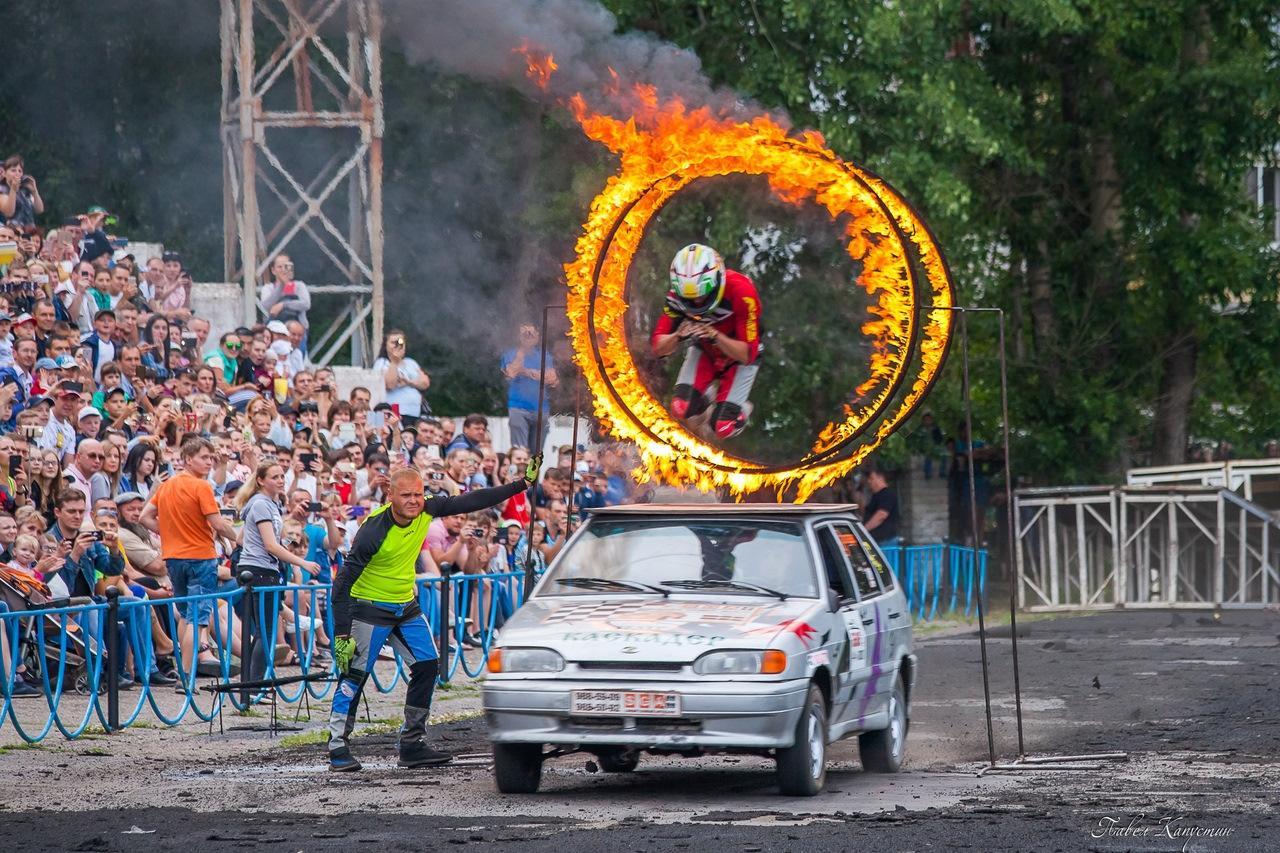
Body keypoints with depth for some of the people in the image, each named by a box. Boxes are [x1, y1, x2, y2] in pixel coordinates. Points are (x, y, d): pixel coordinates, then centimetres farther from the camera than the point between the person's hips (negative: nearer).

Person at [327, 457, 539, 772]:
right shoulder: (374, 530, -27)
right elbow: (343, 582, -25)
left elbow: (469, 502, 1)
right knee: (354, 675, -9)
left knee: (427, 666, 4)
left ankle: (412, 745, 11)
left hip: (407, 606, 7)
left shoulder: (425, 511, -10)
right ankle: (337, 749, -3)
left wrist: (522, 484, 0)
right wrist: (341, 635, -29)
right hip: (370, 608, -7)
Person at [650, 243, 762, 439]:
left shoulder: (740, 292, -35)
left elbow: (748, 354, -33)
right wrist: (678, 336, -44)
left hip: (738, 356, -2)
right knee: (682, 410, -18)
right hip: (705, 351, 3)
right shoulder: (679, 293, -26)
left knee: (723, 428, -13)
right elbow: (659, 349, -21)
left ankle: (742, 410, 23)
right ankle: (701, 404, 18)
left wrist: (715, 336, -50)